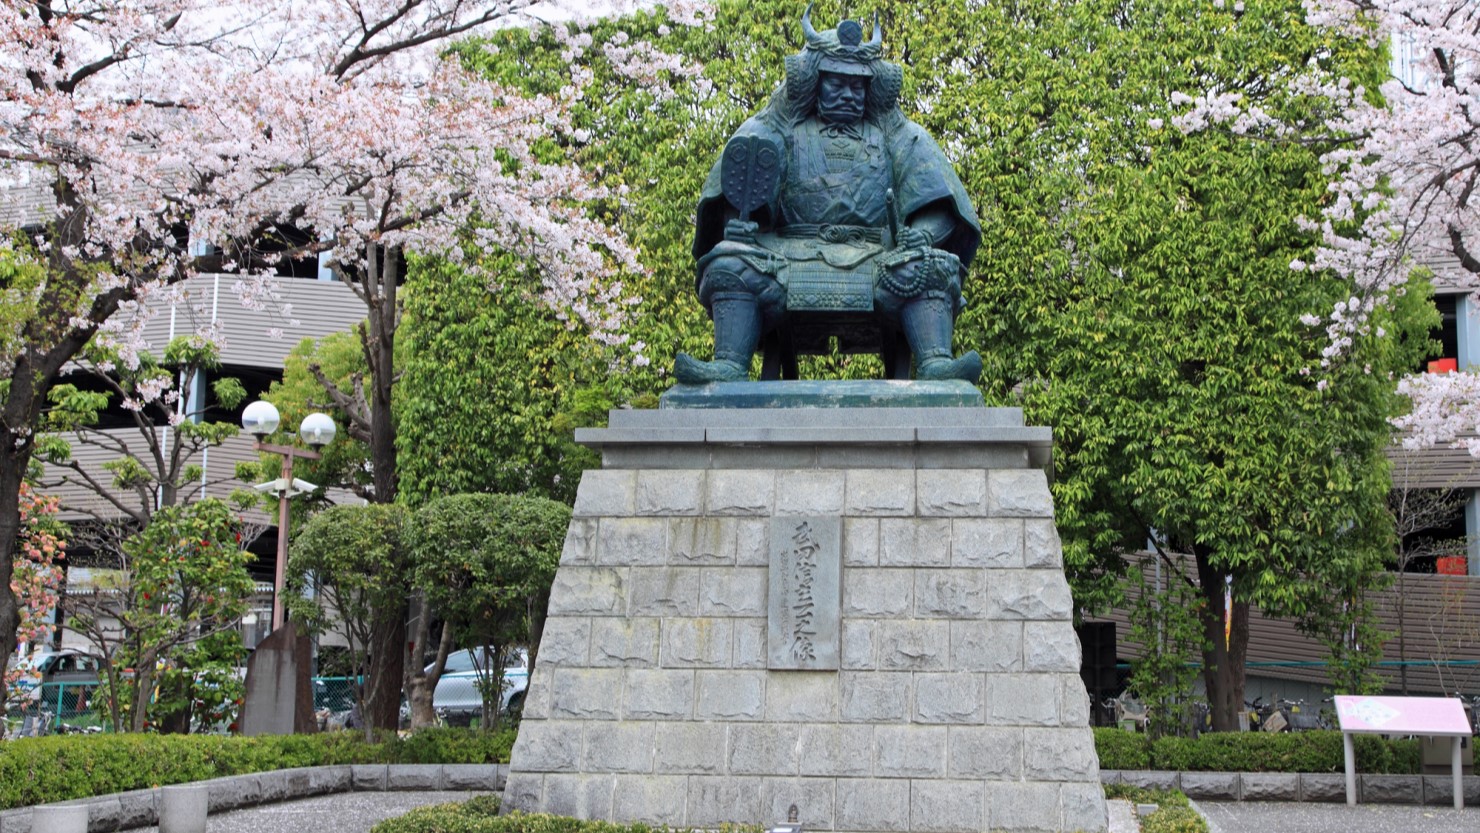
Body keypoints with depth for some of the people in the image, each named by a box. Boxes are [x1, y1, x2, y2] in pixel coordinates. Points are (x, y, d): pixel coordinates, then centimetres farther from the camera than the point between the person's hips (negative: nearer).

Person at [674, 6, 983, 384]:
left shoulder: (894, 134, 25)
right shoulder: (784, 128, 24)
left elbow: (932, 192, 9)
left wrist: (921, 231, -15)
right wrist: (740, 222, -17)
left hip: (876, 260, 0)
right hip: (792, 256, 0)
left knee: (929, 269, -30)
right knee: (732, 264, -27)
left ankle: (936, 365, -48)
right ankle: (729, 367, -43)